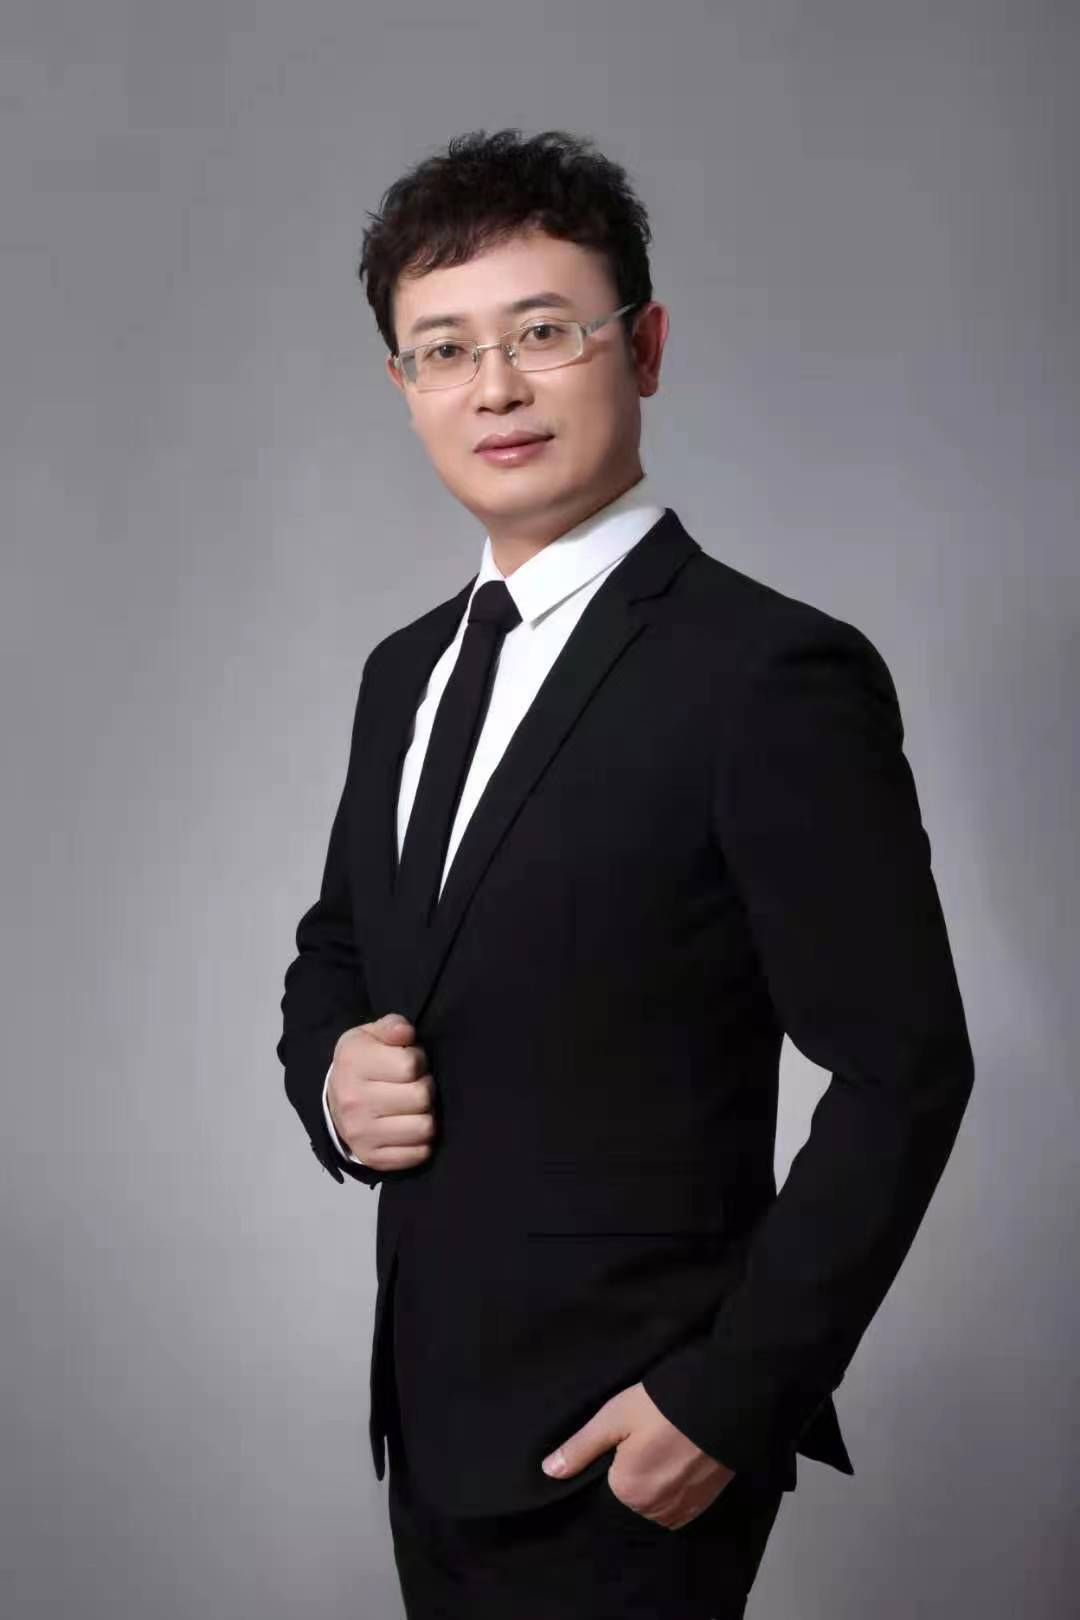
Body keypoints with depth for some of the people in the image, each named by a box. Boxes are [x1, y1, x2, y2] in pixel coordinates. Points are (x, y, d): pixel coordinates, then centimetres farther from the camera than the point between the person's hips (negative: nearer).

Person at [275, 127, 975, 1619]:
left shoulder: (775, 678, -15)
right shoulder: (405, 673, 8)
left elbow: (905, 1072, -15)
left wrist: (727, 1397, -16)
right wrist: (332, 1074, -3)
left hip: (629, 1454, -6)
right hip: (434, 1422, 7)